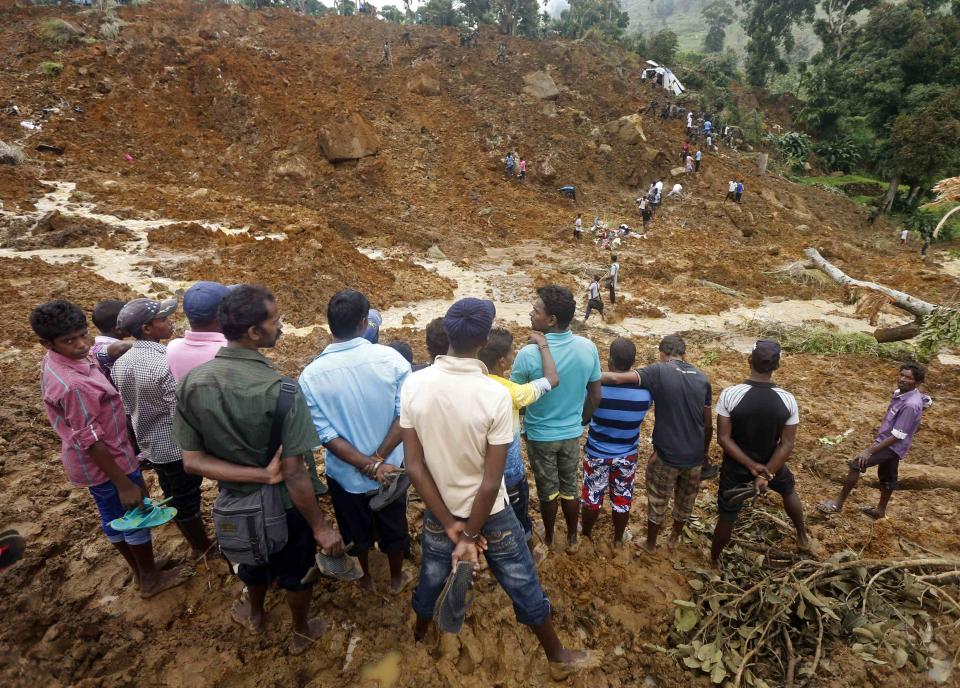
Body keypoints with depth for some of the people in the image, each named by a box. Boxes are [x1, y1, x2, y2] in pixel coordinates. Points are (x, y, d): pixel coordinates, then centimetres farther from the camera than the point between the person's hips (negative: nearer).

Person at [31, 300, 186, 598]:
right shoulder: (74, 385, -34)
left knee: (113, 517, 23)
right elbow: (90, 441, -29)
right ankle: (151, 578, 33)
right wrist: (123, 483, -22)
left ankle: (139, 571, 44)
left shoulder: (55, 361, -4)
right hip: (105, 462, -9)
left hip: (90, 461, 9)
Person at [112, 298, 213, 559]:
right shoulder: (167, 364, -29)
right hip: (178, 446, -7)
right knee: (188, 499, 11)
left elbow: (127, 408, 7)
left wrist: (137, 442, 20)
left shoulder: (121, 363, -4)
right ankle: (203, 547, 32)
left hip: (149, 444, 7)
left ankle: (194, 543, 42)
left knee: (172, 496, 22)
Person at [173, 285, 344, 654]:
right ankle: (302, 632, 50)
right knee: (295, 568, 24)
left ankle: (255, 615, 61)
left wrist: (260, 474, -19)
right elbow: (293, 473, -29)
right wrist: (321, 527, -18)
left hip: (237, 498, 4)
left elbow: (192, 461, -14)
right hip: (286, 502, -4)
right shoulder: (281, 390, -34)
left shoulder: (190, 383, -17)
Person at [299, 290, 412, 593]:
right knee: (393, 528, 27)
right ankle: (397, 578, 50)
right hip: (390, 469, 0)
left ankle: (365, 577, 53)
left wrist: (368, 465, -16)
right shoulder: (390, 358, -20)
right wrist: (379, 459, -17)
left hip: (345, 475, 0)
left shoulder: (311, 375, -18)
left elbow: (326, 435, -18)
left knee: (357, 532, 28)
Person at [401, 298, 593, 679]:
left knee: (431, 579, 28)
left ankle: (419, 635, 57)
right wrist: (469, 537, -11)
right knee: (525, 588, 19)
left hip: (438, 511, 3)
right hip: (490, 515, -3)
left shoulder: (413, 385, -17)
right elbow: (491, 482, -23)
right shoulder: (496, 395, -26)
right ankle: (558, 658, 41)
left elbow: (414, 466, -14)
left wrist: (450, 524, -9)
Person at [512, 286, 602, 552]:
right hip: (572, 433, 3)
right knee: (570, 487, 21)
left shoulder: (528, 355, -27)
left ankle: (548, 537, 38)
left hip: (540, 434, -3)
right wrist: (581, 421, 14)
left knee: (548, 490, 17)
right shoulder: (588, 348, -14)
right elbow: (595, 396, -2)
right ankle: (572, 539, 38)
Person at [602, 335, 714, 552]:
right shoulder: (702, 377, 1)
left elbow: (617, 378, -27)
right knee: (685, 500, 25)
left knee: (657, 502, 18)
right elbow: (708, 424, 6)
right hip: (695, 455, 4)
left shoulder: (659, 371, -13)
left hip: (666, 455, -4)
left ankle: (650, 544, 36)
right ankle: (675, 538, 46)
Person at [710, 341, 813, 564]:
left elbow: (723, 439, -21)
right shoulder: (788, 400, -17)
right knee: (789, 490, 35)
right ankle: (803, 537, 55)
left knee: (727, 518, 14)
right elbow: (787, 444, -15)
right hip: (771, 463, 2)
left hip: (736, 467, -1)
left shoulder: (729, 395, -24)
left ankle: (713, 561, 33)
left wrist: (751, 466, -17)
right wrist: (766, 474, -15)